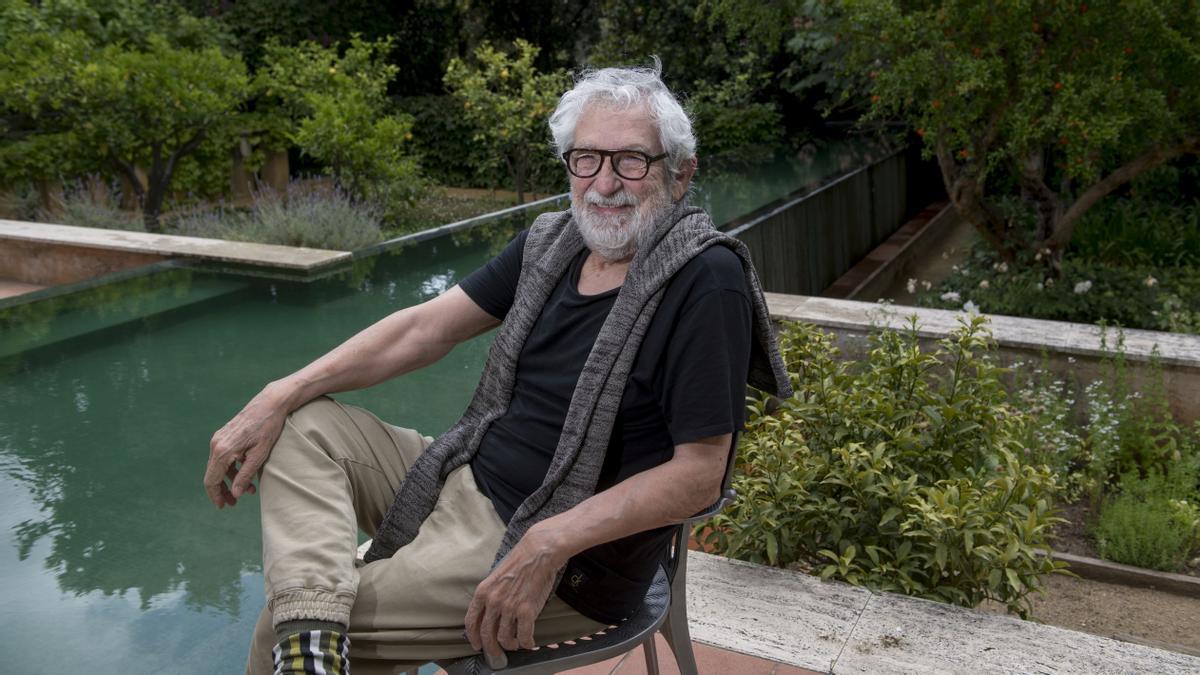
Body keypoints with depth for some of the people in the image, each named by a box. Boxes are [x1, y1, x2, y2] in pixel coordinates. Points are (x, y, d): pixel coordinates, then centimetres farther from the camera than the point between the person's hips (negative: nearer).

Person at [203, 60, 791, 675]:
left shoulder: (706, 280, -18)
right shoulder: (552, 242, 4)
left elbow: (700, 473, -20)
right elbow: (425, 327, 4)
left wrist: (552, 541, -29)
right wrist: (280, 397, -3)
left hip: (570, 563, -8)